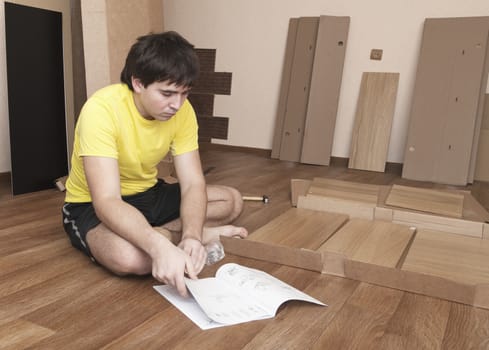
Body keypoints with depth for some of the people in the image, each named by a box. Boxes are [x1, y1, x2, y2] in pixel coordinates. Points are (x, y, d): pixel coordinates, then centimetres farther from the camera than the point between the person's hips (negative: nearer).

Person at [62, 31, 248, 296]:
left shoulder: (182, 111, -14)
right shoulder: (102, 109, -30)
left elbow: (193, 185, -16)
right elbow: (107, 202, -37)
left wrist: (192, 236, -36)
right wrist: (161, 247, -52)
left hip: (148, 195, 6)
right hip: (92, 206, -5)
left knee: (232, 200, -4)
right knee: (128, 256, -38)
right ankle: (203, 234, -12)